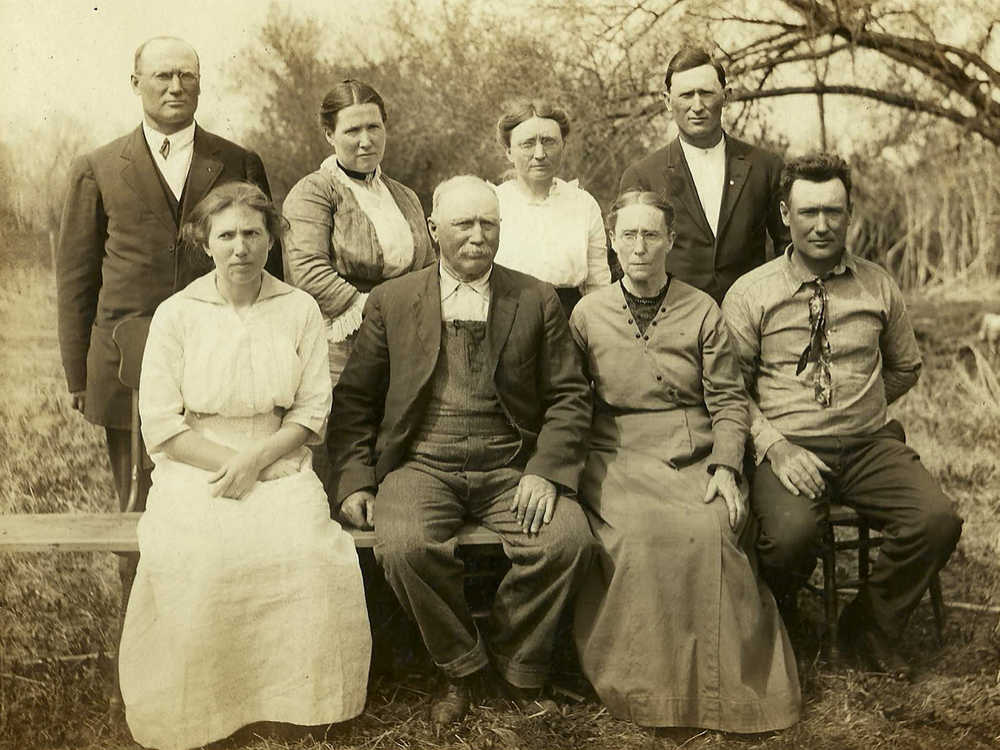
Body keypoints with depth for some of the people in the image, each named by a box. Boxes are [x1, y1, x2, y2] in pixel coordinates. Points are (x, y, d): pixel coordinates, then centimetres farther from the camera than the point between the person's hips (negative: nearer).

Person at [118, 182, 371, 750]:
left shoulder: (300, 310, 5)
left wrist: (256, 459, -13)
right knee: (190, 557, -30)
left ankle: (301, 699, -6)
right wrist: (229, 463, -11)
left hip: (280, 467, 1)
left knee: (307, 548, -28)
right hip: (196, 469, 0)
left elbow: (312, 413, 2)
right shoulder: (176, 315, 2)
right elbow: (161, 424, -2)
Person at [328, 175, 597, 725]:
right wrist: (355, 478, -4)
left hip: (511, 467, 1)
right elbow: (354, 399, 9)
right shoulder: (391, 301, 9)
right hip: (422, 465, 0)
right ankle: (460, 668, -2)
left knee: (569, 539, -26)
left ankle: (513, 666, 1)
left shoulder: (536, 300, 9)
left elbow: (569, 396, 5)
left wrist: (545, 471, -10)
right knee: (404, 546, -30)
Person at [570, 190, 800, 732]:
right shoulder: (587, 315, 11)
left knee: (712, 528, -30)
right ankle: (646, 686, -16)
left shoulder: (702, 311, 10)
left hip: (696, 461, 1)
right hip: (620, 459, 0)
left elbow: (728, 401, 9)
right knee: (639, 532, -31)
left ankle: (719, 687, -15)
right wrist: (578, 470, -3)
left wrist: (725, 467, -6)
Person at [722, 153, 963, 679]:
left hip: (871, 444, 3)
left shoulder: (879, 287, 10)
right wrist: (775, 445, -13)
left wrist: (857, 404, 13)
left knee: (938, 521, -23)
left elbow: (905, 367, 25)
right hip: (788, 450, -3)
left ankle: (869, 628, 5)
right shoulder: (750, 294, 1)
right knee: (789, 535, -33)